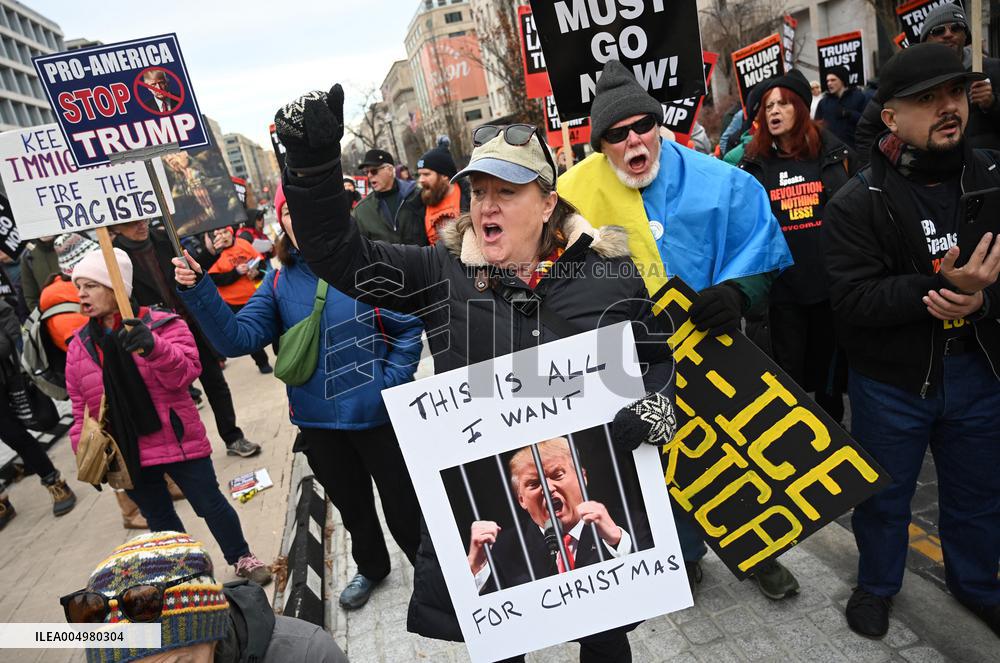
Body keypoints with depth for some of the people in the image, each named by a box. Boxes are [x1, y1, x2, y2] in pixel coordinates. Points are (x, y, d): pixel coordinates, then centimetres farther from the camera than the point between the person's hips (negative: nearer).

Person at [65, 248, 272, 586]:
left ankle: (242, 558, 31)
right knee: (160, 521, 18)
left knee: (211, 504, 9)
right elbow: (81, 408, 7)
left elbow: (185, 372, -22)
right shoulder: (80, 345, 3)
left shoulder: (163, 324, -11)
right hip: (128, 454, 4)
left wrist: (153, 347, -39)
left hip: (178, 442, -4)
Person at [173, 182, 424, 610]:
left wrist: (389, 385, -17)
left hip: (375, 415, -4)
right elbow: (238, 337, -9)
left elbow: (408, 329, -11)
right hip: (317, 421, 5)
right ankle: (370, 567, 53)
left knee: (402, 507, 12)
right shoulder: (280, 281, -1)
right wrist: (198, 291, -21)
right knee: (350, 504, 25)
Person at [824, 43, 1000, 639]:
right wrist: (942, 288, -31)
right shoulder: (858, 203, -13)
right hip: (892, 379, -3)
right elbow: (852, 300, -20)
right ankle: (877, 584, 42)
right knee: (885, 492, 16)